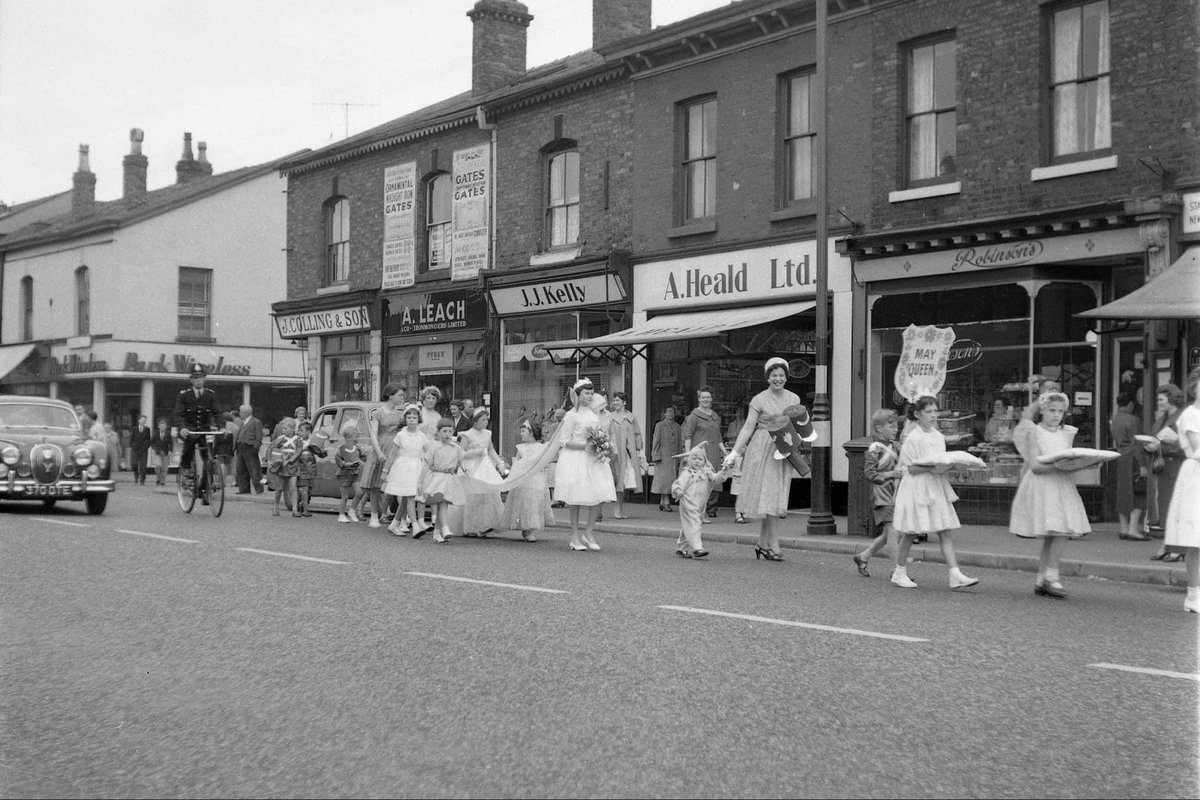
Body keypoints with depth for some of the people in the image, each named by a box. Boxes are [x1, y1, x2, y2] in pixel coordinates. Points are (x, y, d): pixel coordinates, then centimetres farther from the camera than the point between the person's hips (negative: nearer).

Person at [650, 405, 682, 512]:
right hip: (663, 456, -4)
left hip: (674, 457, 5)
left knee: (671, 478, 3)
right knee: (664, 478, -8)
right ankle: (666, 502, -9)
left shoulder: (677, 427, 13)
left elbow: (680, 442, 15)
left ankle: (662, 502, 8)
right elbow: (656, 442, -1)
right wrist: (656, 456, -9)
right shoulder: (660, 426, 1)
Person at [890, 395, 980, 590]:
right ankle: (899, 572, 19)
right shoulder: (913, 438, -11)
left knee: (945, 533, 0)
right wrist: (931, 468, -26)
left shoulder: (939, 437, 10)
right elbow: (911, 468, -14)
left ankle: (955, 575, -4)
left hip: (937, 488, 6)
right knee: (910, 534, 4)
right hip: (917, 487, -6)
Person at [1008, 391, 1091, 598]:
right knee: (1058, 532, -14)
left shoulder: (1067, 433, 13)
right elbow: (1035, 466, -11)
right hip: (1041, 487, -6)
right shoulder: (1035, 432, -3)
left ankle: (1041, 581, 8)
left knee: (1061, 532, 0)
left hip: (1062, 486, 6)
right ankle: (1051, 577, -3)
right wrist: (1057, 464, -23)